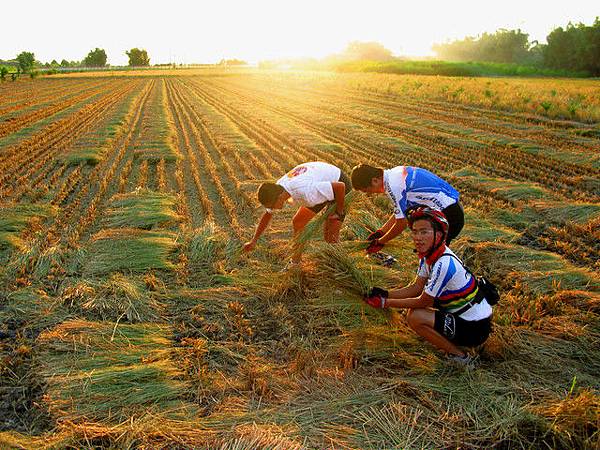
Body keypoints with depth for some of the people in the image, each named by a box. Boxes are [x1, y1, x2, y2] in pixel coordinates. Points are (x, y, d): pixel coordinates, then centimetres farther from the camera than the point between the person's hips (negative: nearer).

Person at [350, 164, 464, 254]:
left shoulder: (393, 185, -22)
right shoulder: (395, 173, 8)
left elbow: (401, 223, -15)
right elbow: (401, 212, 17)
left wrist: (379, 242, -1)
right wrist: (381, 231, 16)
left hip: (448, 214, -10)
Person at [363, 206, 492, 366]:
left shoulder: (444, 264, -28)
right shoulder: (429, 254, 0)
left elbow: (422, 302, -19)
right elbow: (416, 288, 5)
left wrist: (385, 303, -14)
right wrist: (385, 294, -7)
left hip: (476, 328, -9)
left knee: (415, 317, -19)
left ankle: (459, 356, -4)